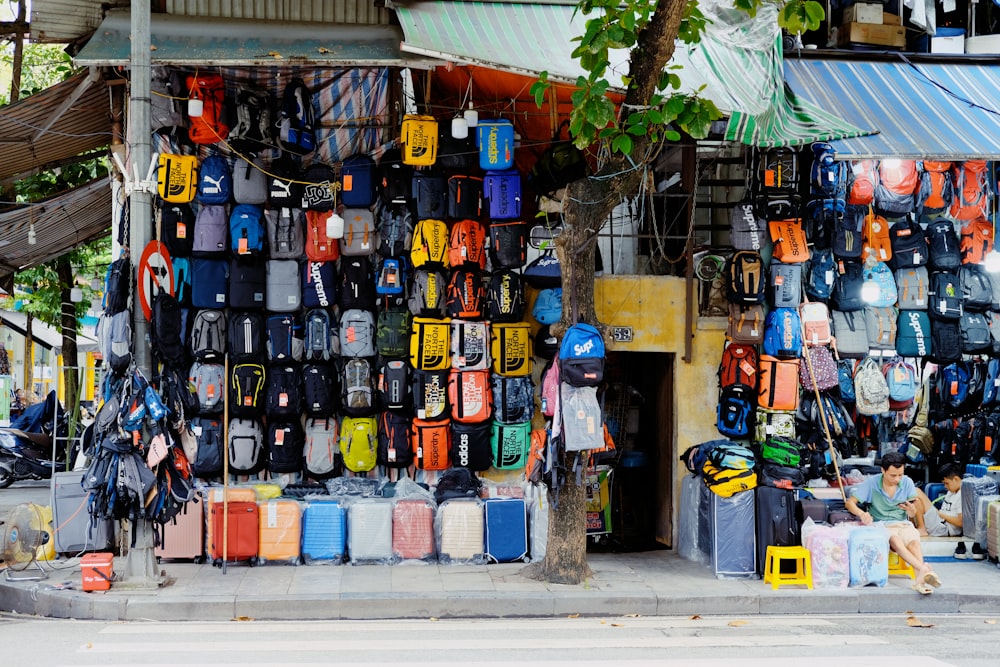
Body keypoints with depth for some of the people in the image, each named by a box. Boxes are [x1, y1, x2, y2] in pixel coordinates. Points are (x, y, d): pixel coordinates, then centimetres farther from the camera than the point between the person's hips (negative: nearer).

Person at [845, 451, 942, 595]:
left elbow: (913, 513, 5)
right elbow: (850, 502, -5)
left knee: (914, 540, -33)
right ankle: (924, 569, -54)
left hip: (903, 523, 2)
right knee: (895, 540, -37)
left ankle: (920, 579, -52)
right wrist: (861, 513, -28)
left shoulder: (907, 482, 1)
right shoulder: (871, 483, -5)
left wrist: (911, 509, -22)